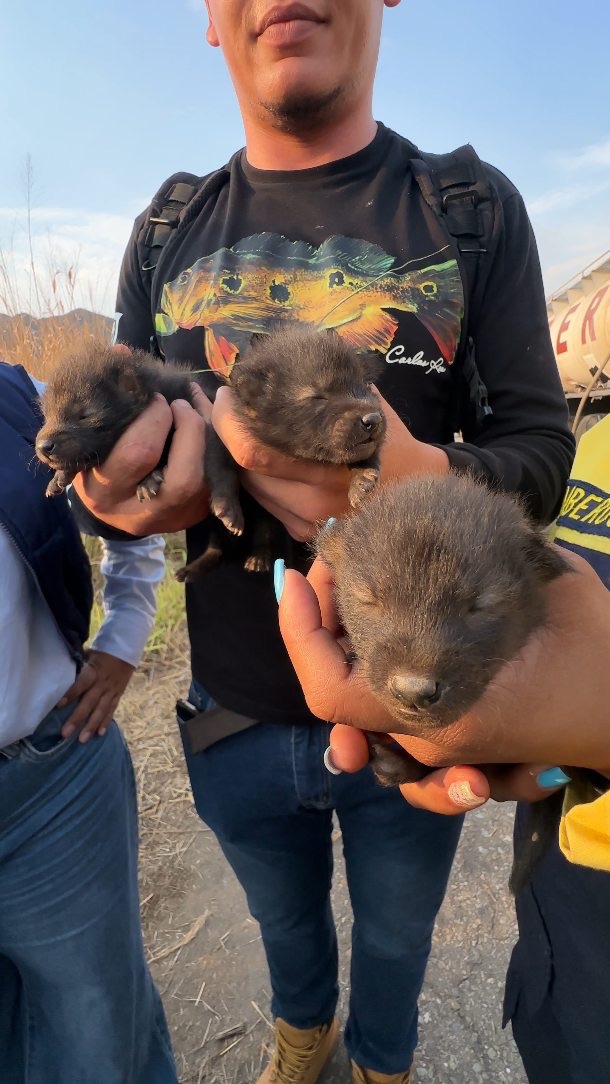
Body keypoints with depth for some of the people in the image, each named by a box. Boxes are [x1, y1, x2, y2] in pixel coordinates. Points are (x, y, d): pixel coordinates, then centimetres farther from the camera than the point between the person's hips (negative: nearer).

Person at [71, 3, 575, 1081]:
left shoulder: (476, 206, -8)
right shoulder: (166, 232, -1)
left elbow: (542, 443, -9)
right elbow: (126, 458, 2)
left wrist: (430, 481, -33)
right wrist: (124, 496, -23)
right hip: (236, 715, 2)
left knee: (396, 937, 29)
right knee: (286, 921, 32)